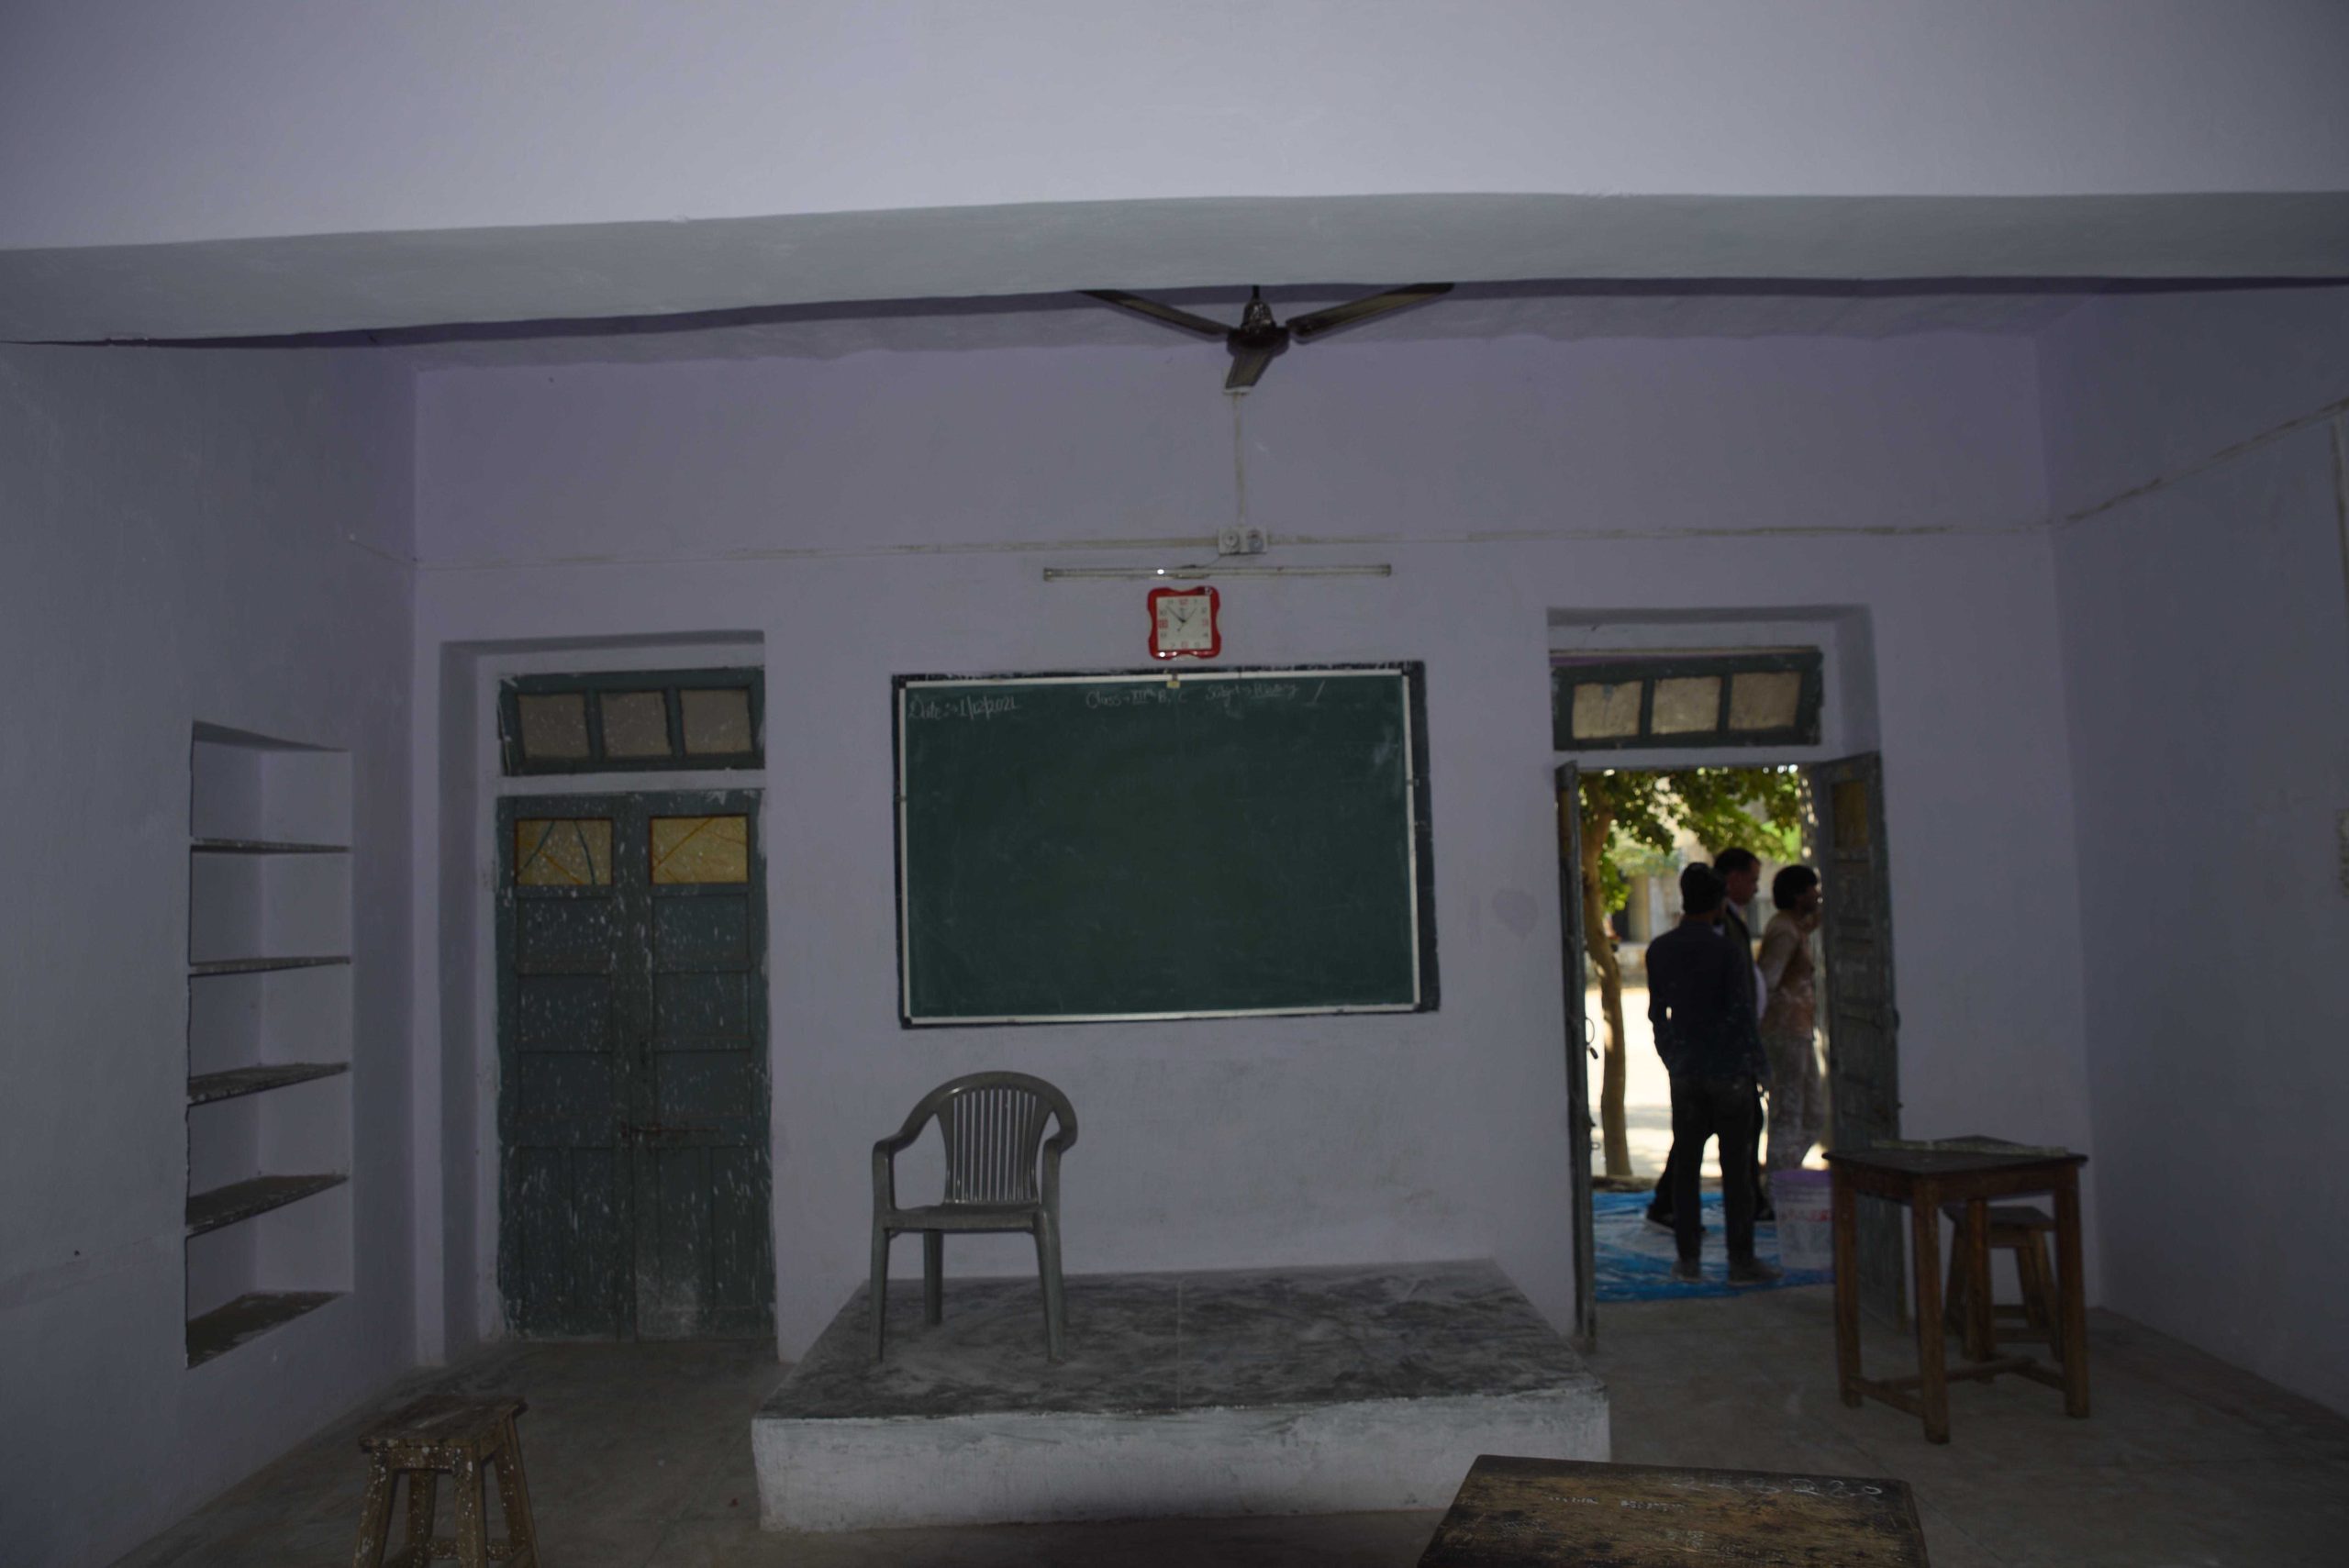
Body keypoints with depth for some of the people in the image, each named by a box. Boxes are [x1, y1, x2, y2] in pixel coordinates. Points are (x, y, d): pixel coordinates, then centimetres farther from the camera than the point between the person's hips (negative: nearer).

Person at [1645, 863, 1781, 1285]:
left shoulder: (1659, 951, 4)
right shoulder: (1727, 952, -11)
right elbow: (1741, 1014, -11)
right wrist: (1755, 1065, 2)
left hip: (1684, 1069, 4)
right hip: (1728, 1068, -4)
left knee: (1686, 1163, 8)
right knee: (1736, 1166, 2)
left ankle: (1688, 1259, 11)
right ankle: (1741, 1260, 5)